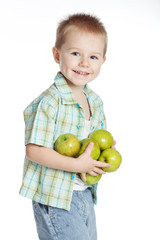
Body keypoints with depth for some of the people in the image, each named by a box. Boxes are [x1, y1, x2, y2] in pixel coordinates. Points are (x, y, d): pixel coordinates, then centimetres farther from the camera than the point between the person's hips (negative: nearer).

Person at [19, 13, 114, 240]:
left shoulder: (95, 102, 5)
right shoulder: (49, 102, -21)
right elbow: (34, 151, -23)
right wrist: (77, 165, -26)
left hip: (85, 194, 8)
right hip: (55, 198, -8)